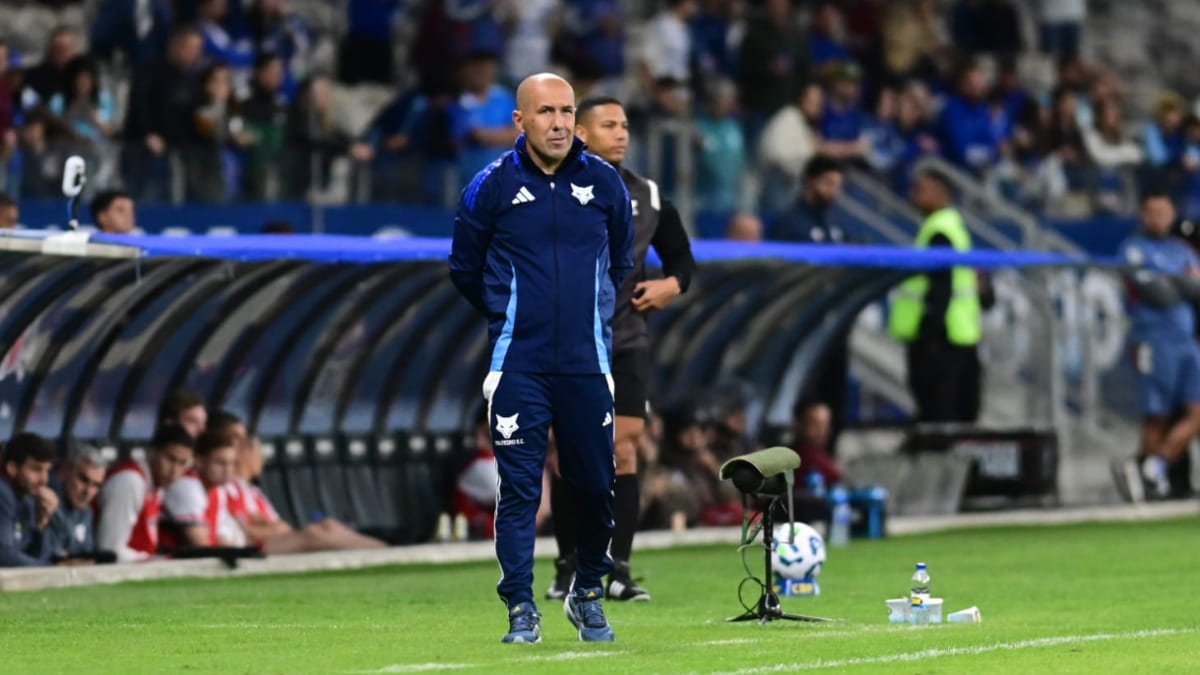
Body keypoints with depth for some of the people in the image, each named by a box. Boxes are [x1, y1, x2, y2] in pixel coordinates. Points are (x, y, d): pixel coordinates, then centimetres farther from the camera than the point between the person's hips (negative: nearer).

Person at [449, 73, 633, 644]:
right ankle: (521, 611, 2)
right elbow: (464, 270, 10)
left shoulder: (605, 183, 3)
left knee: (595, 485, 4)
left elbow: (621, 263, 20)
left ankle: (588, 594, 24)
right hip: (517, 366, -2)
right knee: (519, 488, -3)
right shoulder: (493, 186, -3)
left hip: (587, 363, 2)